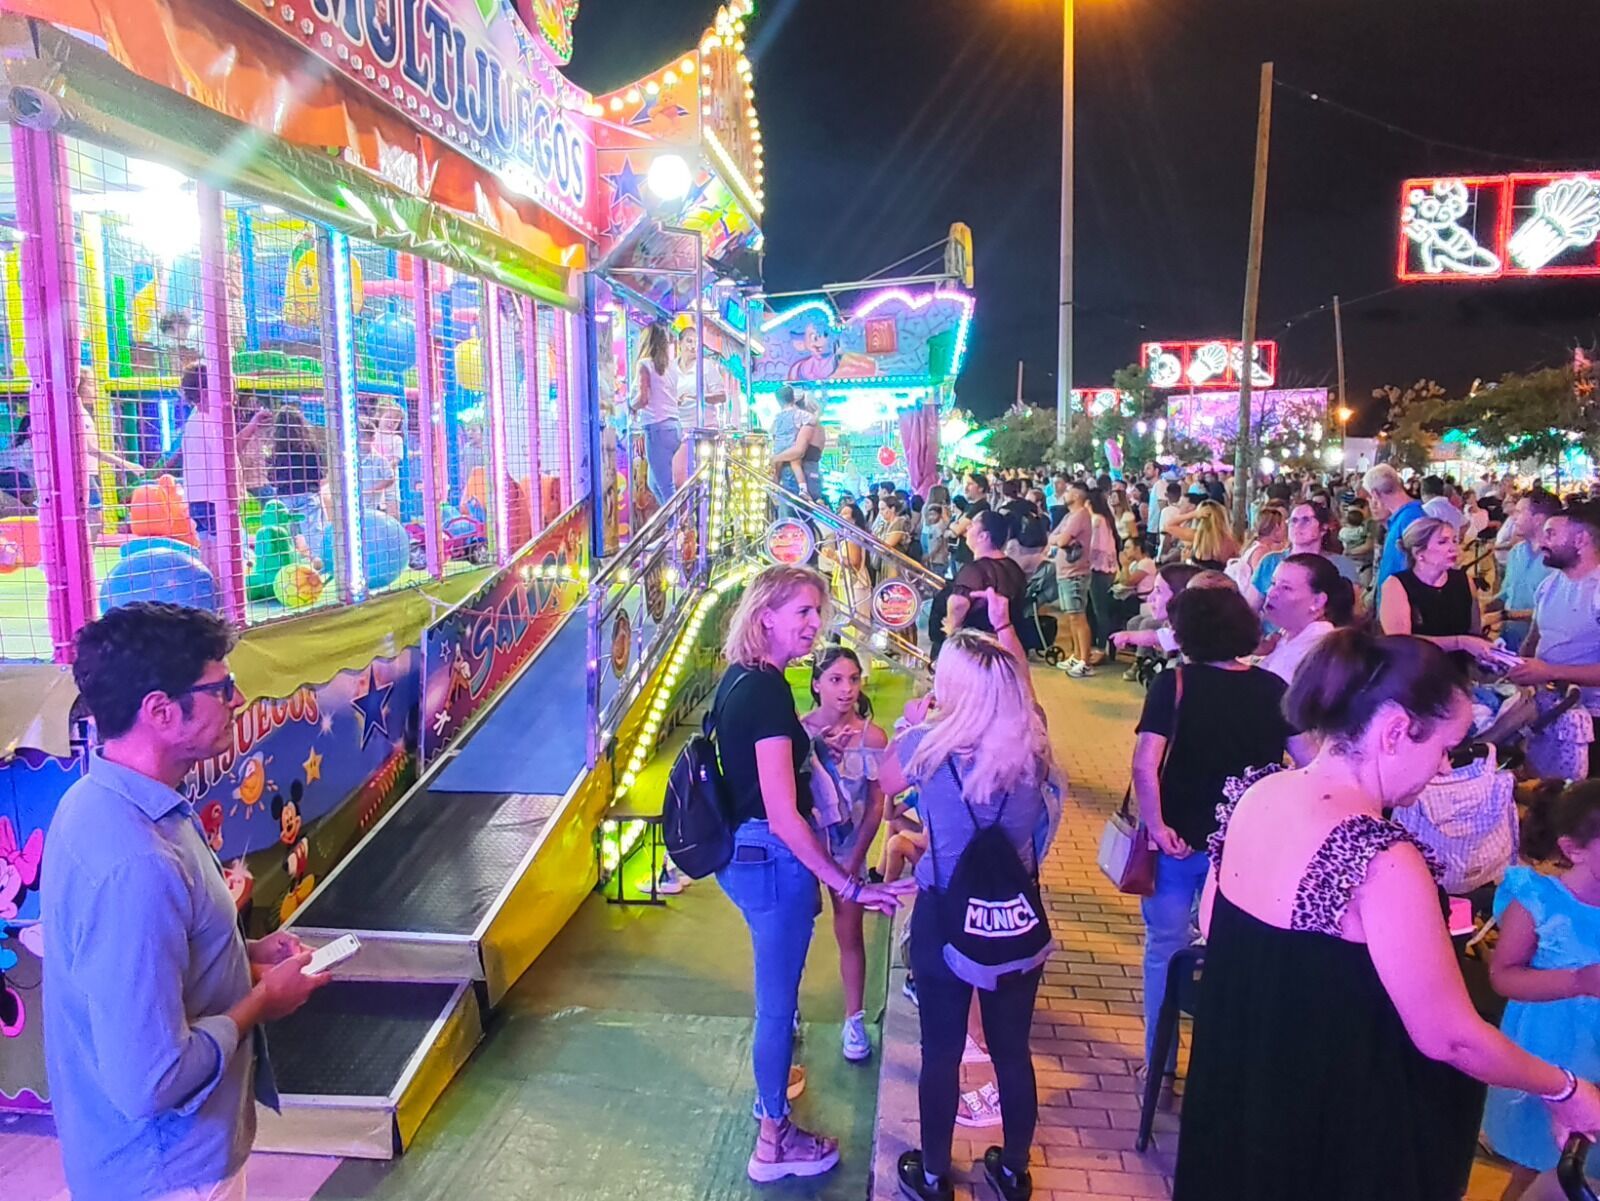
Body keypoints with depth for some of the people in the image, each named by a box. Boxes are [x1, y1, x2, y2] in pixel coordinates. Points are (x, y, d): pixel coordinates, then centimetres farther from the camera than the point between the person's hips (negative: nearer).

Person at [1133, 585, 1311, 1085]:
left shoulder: (1173, 683, -13)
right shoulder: (1272, 688, -3)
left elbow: (1145, 765, -23)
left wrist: (1156, 826, -16)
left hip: (1181, 842, -3)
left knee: (1166, 950, 13)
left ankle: (1161, 1065, 21)